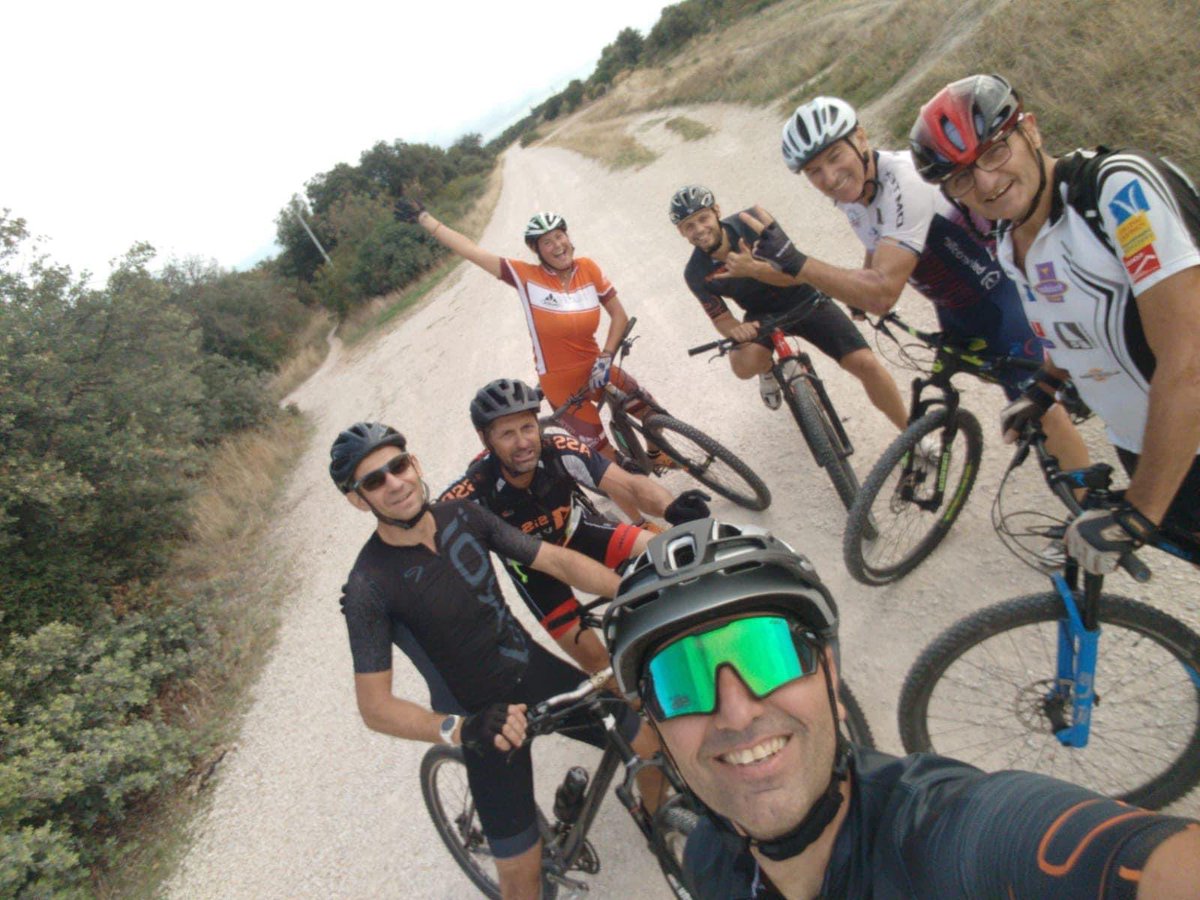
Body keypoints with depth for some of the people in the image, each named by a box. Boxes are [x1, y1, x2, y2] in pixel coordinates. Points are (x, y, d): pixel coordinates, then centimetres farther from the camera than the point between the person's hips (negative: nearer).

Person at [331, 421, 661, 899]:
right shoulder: (369, 586, -22)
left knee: (654, 740, 5)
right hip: (482, 720, -4)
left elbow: (558, 561, -8)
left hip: (536, 669, 5)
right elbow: (375, 707, -22)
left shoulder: (461, 514, -8)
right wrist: (460, 730, -37)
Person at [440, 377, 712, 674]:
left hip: (578, 530, 1)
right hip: (533, 569, -1)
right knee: (594, 658, -8)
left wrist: (671, 508, -55)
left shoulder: (561, 451, -31)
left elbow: (630, 485, -35)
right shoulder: (471, 495, -33)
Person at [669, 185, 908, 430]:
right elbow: (721, 320, -8)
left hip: (805, 302, -1)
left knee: (864, 363, -20)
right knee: (743, 365, -32)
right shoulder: (696, 274, -15)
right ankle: (768, 368, 9)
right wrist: (736, 329, -33)